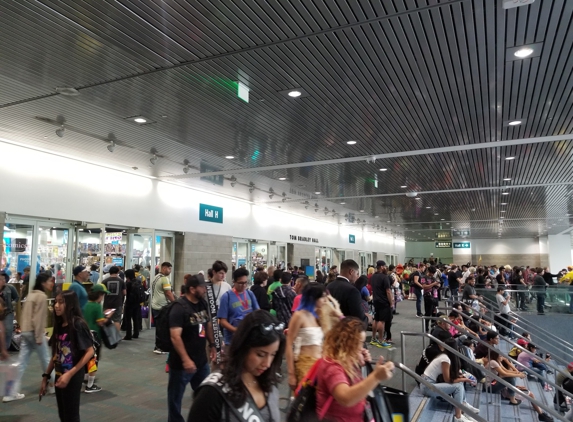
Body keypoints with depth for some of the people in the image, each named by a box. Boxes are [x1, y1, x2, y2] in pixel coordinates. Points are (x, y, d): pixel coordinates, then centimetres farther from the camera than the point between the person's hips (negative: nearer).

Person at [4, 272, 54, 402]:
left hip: (25, 332, 8)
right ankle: (53, 386, 21)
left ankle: (13, 392, 9)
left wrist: (23, 328, 20)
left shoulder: (31, 294, 14)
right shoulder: (42, 296, -15)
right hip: (34, 332, -8)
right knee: (45, 360, 7)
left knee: (21, 363, 8)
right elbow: (39, 318, -20)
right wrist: (39, 337, -17)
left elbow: (24, 313, 17)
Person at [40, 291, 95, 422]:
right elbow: (56, 354, 13)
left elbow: (89, 352, -19)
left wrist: (70, 374, -19)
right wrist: (46, 376, 12)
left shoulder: (78, 324, -17)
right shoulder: (58, 325, 5)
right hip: (59, 376, 7)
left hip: (73, 377, -7)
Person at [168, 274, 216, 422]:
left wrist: (212, 345, 15)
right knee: (176, 397, 12)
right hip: (182, 363, -7)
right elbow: (175, 337, -25)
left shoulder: (203, 303, 3)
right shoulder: (179, 307, -20)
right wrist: (185, 360, -29)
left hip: (202, 360, 7)